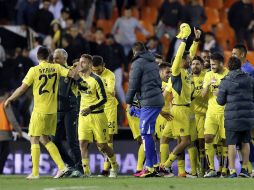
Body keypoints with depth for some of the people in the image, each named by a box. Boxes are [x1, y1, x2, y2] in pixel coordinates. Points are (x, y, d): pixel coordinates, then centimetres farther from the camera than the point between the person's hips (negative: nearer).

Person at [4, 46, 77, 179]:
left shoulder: (34, 70, -9)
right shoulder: (56, 68, 2)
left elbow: (22, 88, -6)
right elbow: (72, 74, -2)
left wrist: (10, 99, 7)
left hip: (39, 110, -5)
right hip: (52, 111, 5)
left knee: (34, 140, 2)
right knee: (45, 140, 16)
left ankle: (35, 172, -1)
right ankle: (61, 166, 6)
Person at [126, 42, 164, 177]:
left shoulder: (138, 63, -6)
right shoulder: (153, 62, 18)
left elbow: (133, 84, -6)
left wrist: (129, 101, 6)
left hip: (149, 102, -8)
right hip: (158, 99, 8)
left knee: (145, 133, -7)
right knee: (148, 133, 14)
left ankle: (150, 167, -11)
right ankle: (153, 165, 14)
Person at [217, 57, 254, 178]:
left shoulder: (226, 82, -6)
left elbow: (220, 101, 0)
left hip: (232, 117, -3)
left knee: (231, 143, 1)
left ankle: (232, 170, -3)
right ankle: (244, 168, 17)